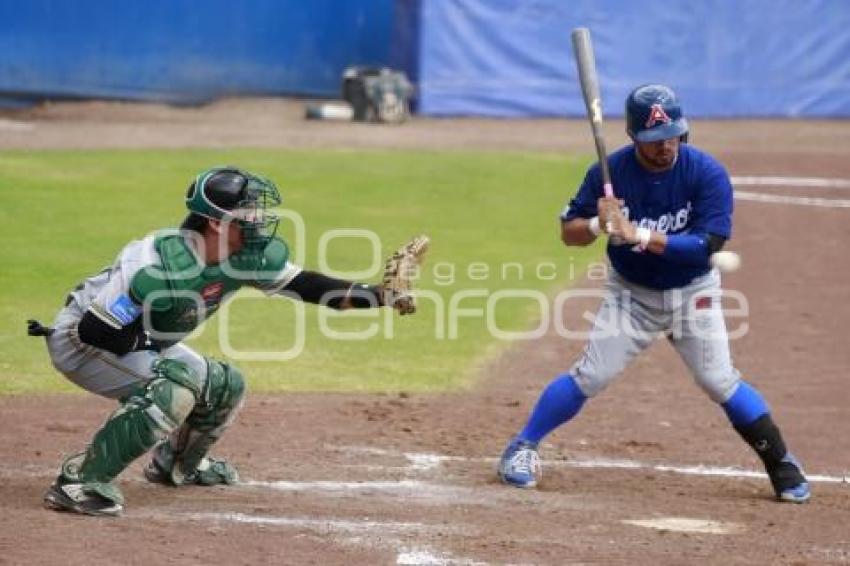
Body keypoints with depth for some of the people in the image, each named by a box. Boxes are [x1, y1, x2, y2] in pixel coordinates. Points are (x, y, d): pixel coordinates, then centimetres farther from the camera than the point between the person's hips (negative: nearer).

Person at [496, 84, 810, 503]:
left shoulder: (707, 174, -21)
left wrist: (638, 235, -36)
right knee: (591, 376, -7)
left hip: (693, 293, -1)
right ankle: (521, 449, 8)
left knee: (719, 381, -6)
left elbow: (706, 244, -29)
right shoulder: (611, 172, -15)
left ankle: (783, 467, 7)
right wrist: (598, 226, -32)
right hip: (631, 292, 1)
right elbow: (568, 232, -9)